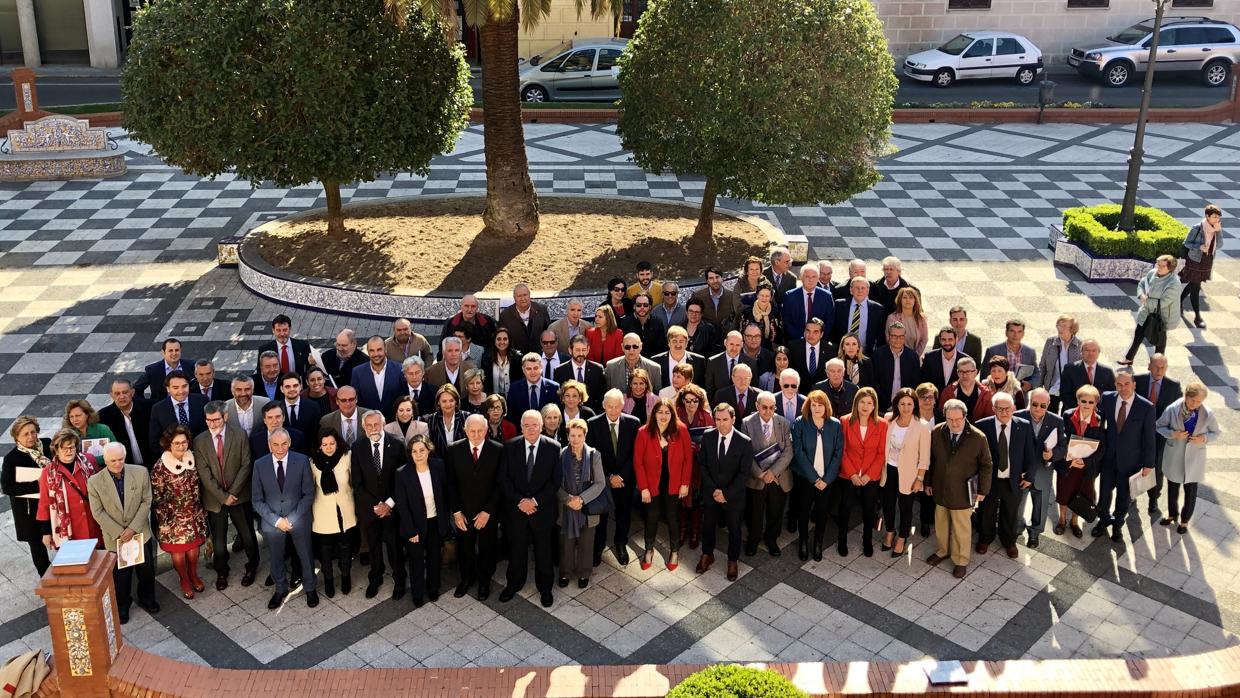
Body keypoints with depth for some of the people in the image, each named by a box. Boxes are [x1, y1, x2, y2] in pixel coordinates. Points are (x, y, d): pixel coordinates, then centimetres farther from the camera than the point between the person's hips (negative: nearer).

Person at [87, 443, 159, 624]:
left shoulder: (140, 472, -12)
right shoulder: (94, 482, -14)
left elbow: (146, 502, -8)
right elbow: (98, 512, -11)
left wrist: (133, 529, -15)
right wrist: (119, 533, -15)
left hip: (141, 533, 1)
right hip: (115, 538, -1)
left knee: (147, 569, 17)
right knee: (120, 574, 13)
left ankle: (146, 599, 41)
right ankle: (122, 606, 35)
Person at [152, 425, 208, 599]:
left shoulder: (192, 459, -5)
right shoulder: (160, 467, -19)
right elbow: (157, 498, -14)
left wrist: (202, 510, 13)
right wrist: (163, 522, -13)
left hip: (194, 513, 4)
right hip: (173, 516, -4)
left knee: (194, 546, 15)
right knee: (178, 549, 11)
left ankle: (194, 576, 37)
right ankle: (184, 580, 32)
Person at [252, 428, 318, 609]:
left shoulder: (302, 461, -13)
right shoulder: (259, 465, -10)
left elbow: (309, 494, -8)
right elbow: (257, 500, -6)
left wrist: (291, 519, -15)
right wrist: (276, 520, -16)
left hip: (298, 519, -1)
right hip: (271, 522, 1)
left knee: (306, 555, 17)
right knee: (275, 559, 19)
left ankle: (310, 589, 40)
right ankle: (280, 589, 43)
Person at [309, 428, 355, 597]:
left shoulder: (347, 457, -16)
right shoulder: (313, 462, -13)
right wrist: (309, 512, 3)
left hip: (344, 511, 0)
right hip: (323, 513, 0)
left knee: (345, 546, 16)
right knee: (325, 548, 13)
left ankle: (345, 576, 39)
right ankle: (328, 579, 35)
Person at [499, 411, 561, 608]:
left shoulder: (553, 448, -10)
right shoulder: (510, 446, -6)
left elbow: (555, 481, -9)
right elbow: (504, 478, -4)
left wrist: (535, 501, -16)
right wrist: (520, 501, -14)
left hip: (543, 509, -1)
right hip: (516, 508, 1)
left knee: (543, 551, 12)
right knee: (516, 549, 15)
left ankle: (545, 588, 30)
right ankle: (514, 584, 35)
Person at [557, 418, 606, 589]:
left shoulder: (594, 455, -9)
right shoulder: (561, 455, -8)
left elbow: (600, 483, -8)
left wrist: (582, 499, -18)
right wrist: (568, 499, -18)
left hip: (588, 506, 0)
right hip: (566, 507, 0)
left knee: (586, 543, 13)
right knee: (566, 542, 13)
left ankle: (584, 573, 32)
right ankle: (565, 572, 32)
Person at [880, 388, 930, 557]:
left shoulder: (922, 427, -17)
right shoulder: (889, 422, -6)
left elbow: (924, 457, -12)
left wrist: (920, 479, -12)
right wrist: (879, 469, 6)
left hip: (907, 474, -3)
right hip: (889, 470, 3)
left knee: (905, 507, 13)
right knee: (887, 504, 18)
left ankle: (902, 539, 35)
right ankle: (890, 532, 44)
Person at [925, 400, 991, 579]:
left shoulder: (978, 438, -18)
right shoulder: (937, 433, -11)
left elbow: (986, 465, -6)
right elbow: (930, 459, 3)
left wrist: (983, 490, -3)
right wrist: (928, 482, 9)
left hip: (962, 492, -3)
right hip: (940, 489, 3)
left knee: (962, 527, 12)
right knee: (940, 523, 21)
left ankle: (961, 561, 30)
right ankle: (942, 551, 44)